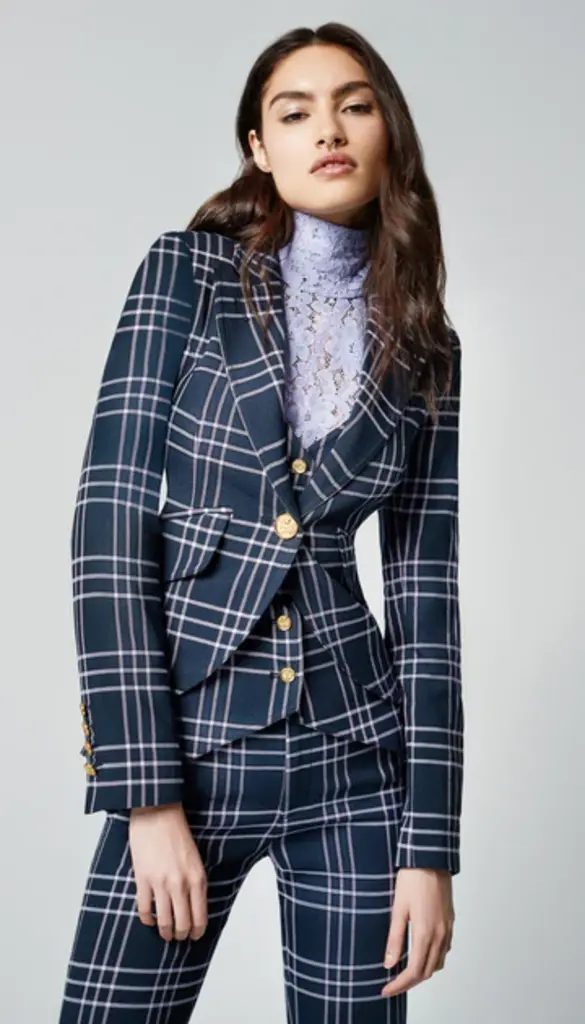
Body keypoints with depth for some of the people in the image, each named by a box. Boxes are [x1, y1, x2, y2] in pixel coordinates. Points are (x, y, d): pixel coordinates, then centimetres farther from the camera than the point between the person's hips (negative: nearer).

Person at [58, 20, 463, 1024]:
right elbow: (110, 515, -8)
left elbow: (425, 586, 4)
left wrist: (429, 845, -2)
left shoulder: (425, 346, 7)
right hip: (185, 733, -2)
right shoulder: (188, 271, -1)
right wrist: (150, 794, -14)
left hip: (357, 750, 3)